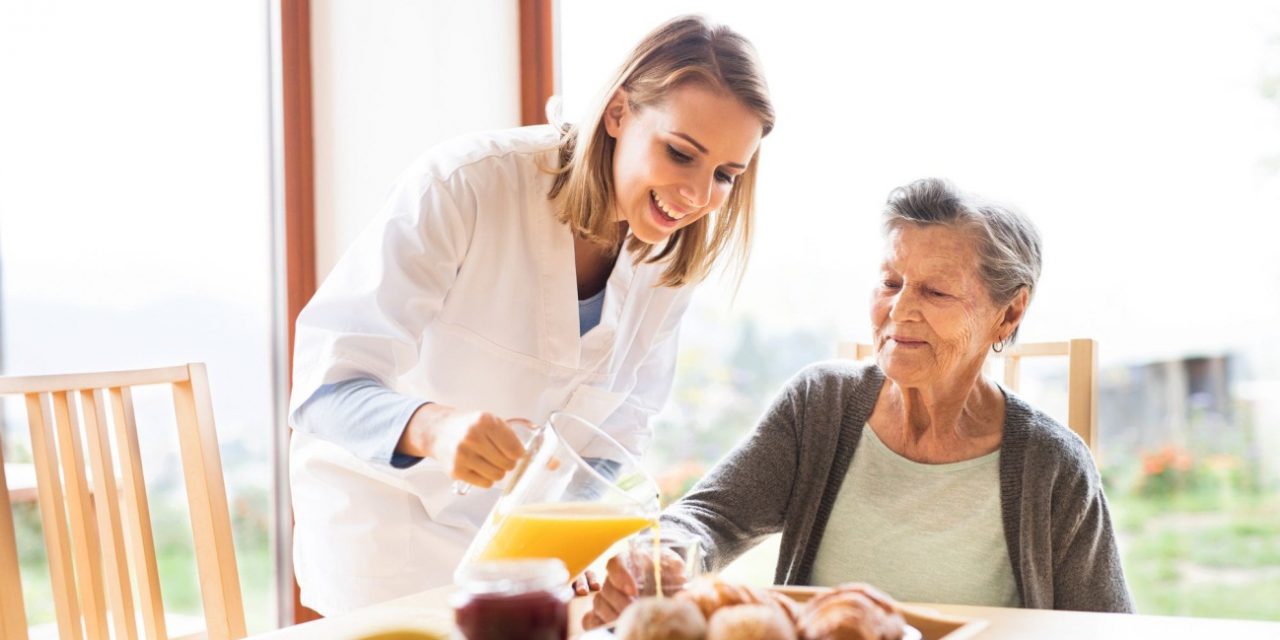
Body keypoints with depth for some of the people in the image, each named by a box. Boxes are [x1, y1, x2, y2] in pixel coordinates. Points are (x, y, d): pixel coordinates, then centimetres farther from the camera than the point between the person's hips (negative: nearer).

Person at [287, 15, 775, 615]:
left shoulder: (671, 254, -8)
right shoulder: (464, 183, -26)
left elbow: (617, 433, -2)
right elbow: (326, 384, -31)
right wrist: (437, 427, -51)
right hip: (386, 507, -5)